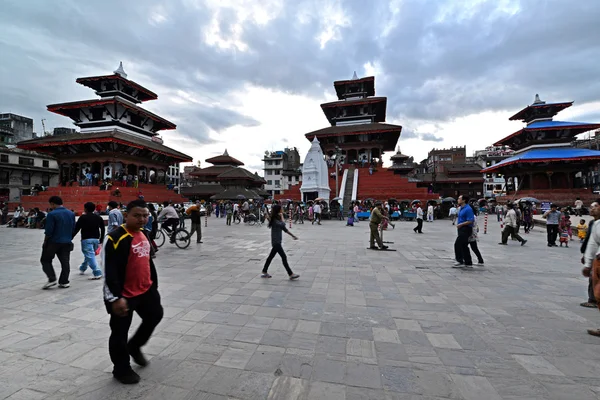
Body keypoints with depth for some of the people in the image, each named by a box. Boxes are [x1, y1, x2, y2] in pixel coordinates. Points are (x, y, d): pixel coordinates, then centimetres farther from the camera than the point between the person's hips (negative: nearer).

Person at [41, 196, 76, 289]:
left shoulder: (52, 214, -12)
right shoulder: (71, 214, 7)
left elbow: (49, 231, -13)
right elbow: (73, 228, 11)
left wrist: (45, 242, -1)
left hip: (53, 242, -5)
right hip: (67, 243, 5)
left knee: (45, 260, 12)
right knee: (65, 262, 8)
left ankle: (52, 279, 2)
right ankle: (64, 282, 10)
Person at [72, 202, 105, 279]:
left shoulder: (83, 217, -5)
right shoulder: (98, 217, 10)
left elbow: (76, 229, -8)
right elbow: (102, 230, 12)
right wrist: (101, 241, 18)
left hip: (86, 239, -6)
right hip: (96, 239, 6)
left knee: (90, 256, -7)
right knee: (89, 255, 23)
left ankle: (97, 273, -14)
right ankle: (82, 268, 42)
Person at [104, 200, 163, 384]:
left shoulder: (144, 233, 6)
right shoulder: (116, 237, -20)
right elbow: (110, 271, -22)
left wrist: (154, 284, 19)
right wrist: (116, 297, -25)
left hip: (146, 290, 8)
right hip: (124, 295, -8)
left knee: (155, 315, 20)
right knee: (120, 332, 9)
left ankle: (134, 347, 42)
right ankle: (121, 370, 30)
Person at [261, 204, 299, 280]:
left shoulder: (278, 220, 11)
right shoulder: (274, 220, -17)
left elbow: (285, 229, 14)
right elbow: (283, 224, -28)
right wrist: (282, 216, -17)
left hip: (277, 242, 9)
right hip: (276, 242, -9)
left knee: (271, 256, 14)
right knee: (284, 257, -7)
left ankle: (264, 272, 24)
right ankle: (291, 274, -3)